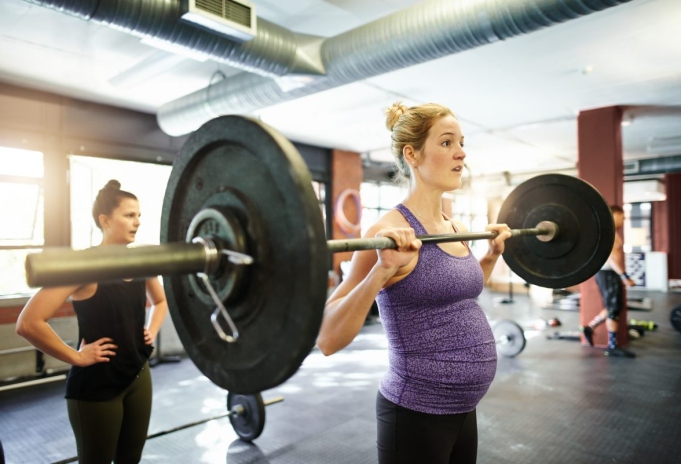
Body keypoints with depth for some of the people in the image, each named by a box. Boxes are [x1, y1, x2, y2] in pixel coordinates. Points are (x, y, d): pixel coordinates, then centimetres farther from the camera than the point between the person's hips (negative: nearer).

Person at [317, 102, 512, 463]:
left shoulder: (456, 230, 4)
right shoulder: (390, 232, -19)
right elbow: (328, 339, -24)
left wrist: (492, 254, 12)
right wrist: (382, 271, -34)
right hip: (415, 415, -7)